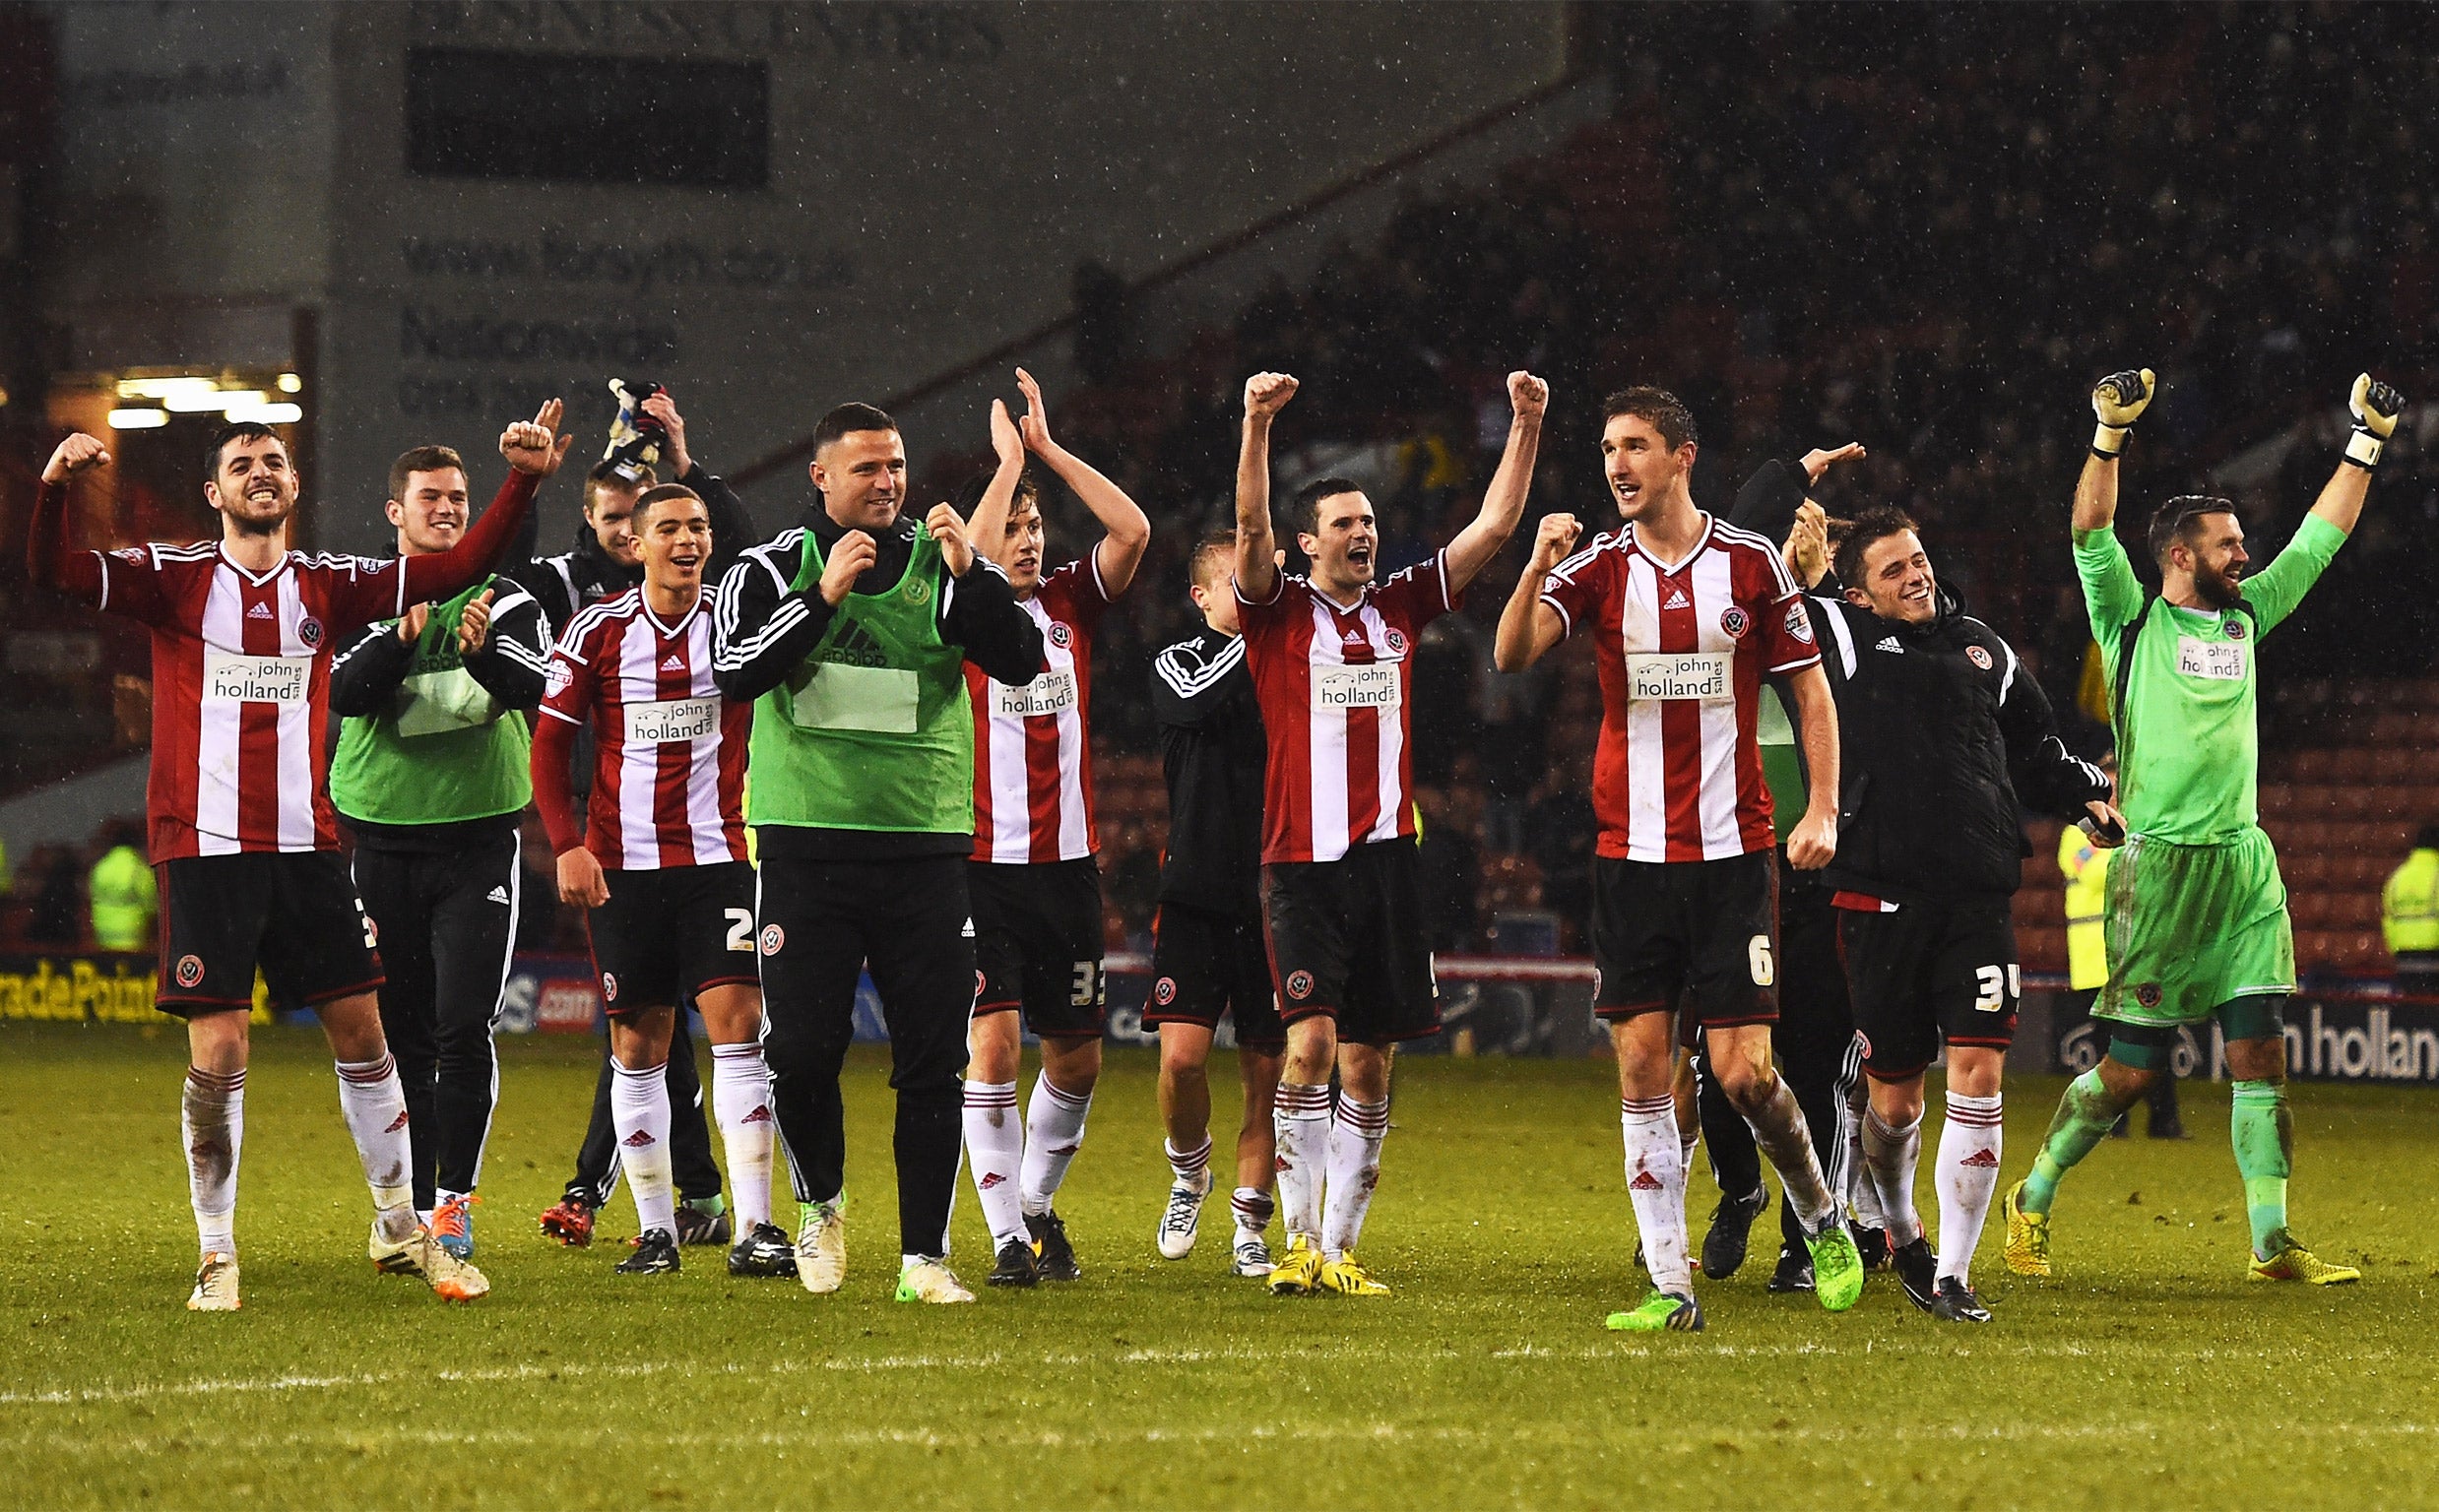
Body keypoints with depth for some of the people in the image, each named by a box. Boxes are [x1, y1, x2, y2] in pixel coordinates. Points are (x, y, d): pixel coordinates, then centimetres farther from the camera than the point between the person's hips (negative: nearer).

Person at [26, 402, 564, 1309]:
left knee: (362, 1033, 6)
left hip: (305, 849, 3)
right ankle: (216, 1256, 4)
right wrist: (54, 488, -28)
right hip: (205, 850, -3)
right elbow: (52, 572, -9)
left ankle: (400, 1228, 21)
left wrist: (520, 483, -7)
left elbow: (456, 570, 5)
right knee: (219, 1053, -7)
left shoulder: (330, 587, 9)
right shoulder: (175, 579, 2)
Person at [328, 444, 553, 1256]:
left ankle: (454, 1198, -3)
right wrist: (404, 634, -31)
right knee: (399, 1035, 6)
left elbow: (528, 687, -16)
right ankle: (407, 1204, 14)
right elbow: (345, 694, -13)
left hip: (476, 840, -1)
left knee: (464, 1029, -10)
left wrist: (483, 651, -38)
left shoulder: (504, 600, 2)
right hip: (382, 841, 1)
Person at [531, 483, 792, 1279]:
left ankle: (756, 1229, -13)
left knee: (737, 1020, -11)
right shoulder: (599, 630, 1)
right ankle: (655, 1229, 12)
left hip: (718, 855, -1)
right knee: (638, 1042, 4)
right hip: (621, 861, 1)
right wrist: (567, 845, -6)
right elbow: (550, 743, 4)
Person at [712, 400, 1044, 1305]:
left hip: (925, 847, 1)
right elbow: (735, 672, -11)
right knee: (802, 1050, -6)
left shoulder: (942, 566, 6)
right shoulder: (772, 570, 4)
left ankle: (924, 1254, 5)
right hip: (808, 846, -1)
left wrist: (969, 576, -16)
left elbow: (1022, 662, -4)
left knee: (932, 1061, -2)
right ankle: (820, 1204, 21)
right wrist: (824, 595, -18)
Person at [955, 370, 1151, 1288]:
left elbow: (1132, 531, -3)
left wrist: (1047, 446, -3)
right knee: (992, 1043, -14)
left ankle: (1038, 1205, 29)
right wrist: (1007, 454, -13)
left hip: (1068, 864, 5)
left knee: (1075, 1055, 9)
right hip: (980, 866, -5)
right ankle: (1008, 1238, -10)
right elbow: (966, 557, -23)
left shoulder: (1070, 603, 9)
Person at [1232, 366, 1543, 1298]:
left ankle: (1340, 1250, 10)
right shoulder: (1280, 612, 1)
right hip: (1302, 863, -4)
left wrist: (1526, 426, 0)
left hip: (1388, 861, 4)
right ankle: (1298, 1242, -9)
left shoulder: (1399, 608, 11)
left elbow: (1494, 527, 10)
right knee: (1312, 1044, -15)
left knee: (1368, 1064, 4)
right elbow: (1251, 528, -15)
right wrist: (1258, 426, -29)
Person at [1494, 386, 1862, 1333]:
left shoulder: (1750, 562, 0)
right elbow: (1513, 656, -12)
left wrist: (1822, 810, -2)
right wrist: (1539, 568, -28)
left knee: (1742, 1071, -7)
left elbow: (1809, 686, 6)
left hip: (1733, 853, -2)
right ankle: (1670, 1287, 3)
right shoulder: (1597, 568, 3)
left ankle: (1822, 1221, 19)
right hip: (1631, 855, 2)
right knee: (1642, 1068, -2)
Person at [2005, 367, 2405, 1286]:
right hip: (2161, 864, -5)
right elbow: (2091, 533, -12)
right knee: (2130, 1069, -2)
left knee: (2260, 1054, -2)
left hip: (2245, 864, 5)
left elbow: (2321, 537, 19)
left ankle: (2272, 1243, -2)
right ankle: (2032, 1200, 18)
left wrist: (2368, 440, 15)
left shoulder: (2247, 616, 15)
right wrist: (2111, 435, -22)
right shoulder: (2133, 620, 0)